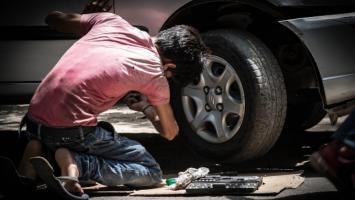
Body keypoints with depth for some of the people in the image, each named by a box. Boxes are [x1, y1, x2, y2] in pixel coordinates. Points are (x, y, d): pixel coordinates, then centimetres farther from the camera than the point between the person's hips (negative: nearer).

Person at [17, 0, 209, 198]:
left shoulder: (111, 21, 9)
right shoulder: (154, 74, -1)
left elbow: (54, 19, 24)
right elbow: (170, 132, 15)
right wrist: (146, 107, 34)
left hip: (34, 120, 6)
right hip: (71, 129, -6)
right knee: (151, 173, 7)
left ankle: (38, 149, 7)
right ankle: (77, 163, -14)